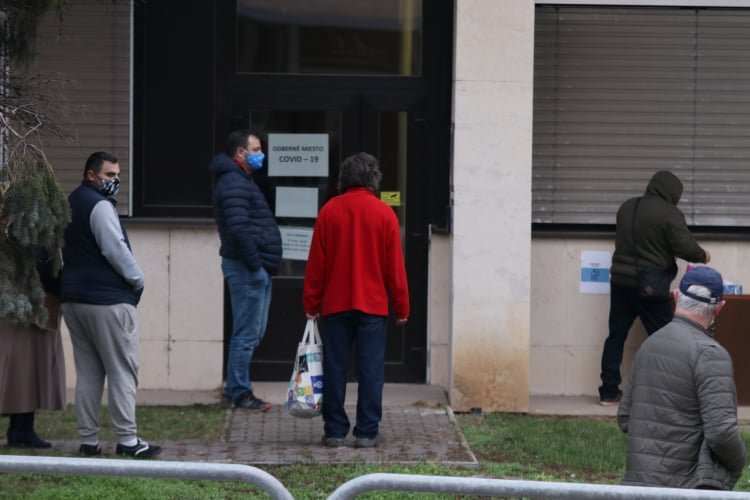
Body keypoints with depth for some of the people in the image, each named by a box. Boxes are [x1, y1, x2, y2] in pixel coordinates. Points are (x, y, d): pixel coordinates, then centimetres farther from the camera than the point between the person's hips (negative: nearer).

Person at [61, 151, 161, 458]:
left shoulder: (70, 204, 17)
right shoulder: (100, 205, -12)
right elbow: (115, 249, -16)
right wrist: (137, 280, -3)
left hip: (73, 297, 9)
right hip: (108, 299, -9)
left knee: (87, 371, 10)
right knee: (122, 371, -5)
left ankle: (88, 439, 9)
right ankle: (127, 439, -6)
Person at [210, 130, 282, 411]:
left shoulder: (241, 181, 20)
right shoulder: (234, 183, -15)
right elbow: (238, 229, -24)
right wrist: (255, 264, -21)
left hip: (256, 269, 11)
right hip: (246, 269, -11)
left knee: (254, 332, 15)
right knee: (247, 333, -7)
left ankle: (236, 390, 21)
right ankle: (238, 394, -1)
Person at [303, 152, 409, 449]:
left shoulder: (329, 211, 0)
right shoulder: (384, 213, -3)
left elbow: (316, 262, 2)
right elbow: (395, 266, -1)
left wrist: (311, 303, 9)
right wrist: (401, 307, 5)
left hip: (335, 304, 1)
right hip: (373, 305, -1)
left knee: (334, 370, 5)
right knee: (371, 371, 1)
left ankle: (335, 432, 6)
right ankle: (367, 433, 0)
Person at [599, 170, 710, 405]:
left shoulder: (626, 207, 10)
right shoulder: (669, 214, -12)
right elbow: (685, 247, -17)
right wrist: (703, 256, 2)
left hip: (620, 280, 6)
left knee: (616, 336, 10)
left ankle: (609, 391, 11)